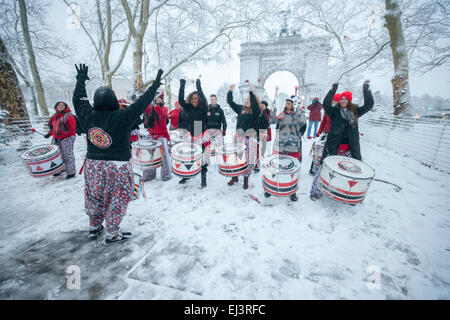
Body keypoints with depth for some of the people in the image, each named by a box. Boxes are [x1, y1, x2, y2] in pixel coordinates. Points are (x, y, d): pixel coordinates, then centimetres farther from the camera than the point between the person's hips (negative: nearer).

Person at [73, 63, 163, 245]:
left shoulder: (88, 116, -4)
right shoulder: (122, 117, -17)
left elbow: (79, 98, 14)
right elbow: (142, 103, -10)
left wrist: (81, 79, 29)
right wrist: (155, 85, 1)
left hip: (93, 165, 5)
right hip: (117, 167, -5)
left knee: (94, 196, 21)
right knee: (117, 199, 9)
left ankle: (94, 227, 39)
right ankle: (112, 234, 19)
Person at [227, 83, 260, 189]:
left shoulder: (256, 111, -4)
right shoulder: (241, 108, 9)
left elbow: (254, 104, -25)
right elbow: (230, 102, 10)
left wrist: (251, 92, -30)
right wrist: (230, 91, 1)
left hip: (249, 139, -4)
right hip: (238, 138, 4)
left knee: (249, 159, 0)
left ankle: (246, 179, 18)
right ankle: (235, 176, 28)